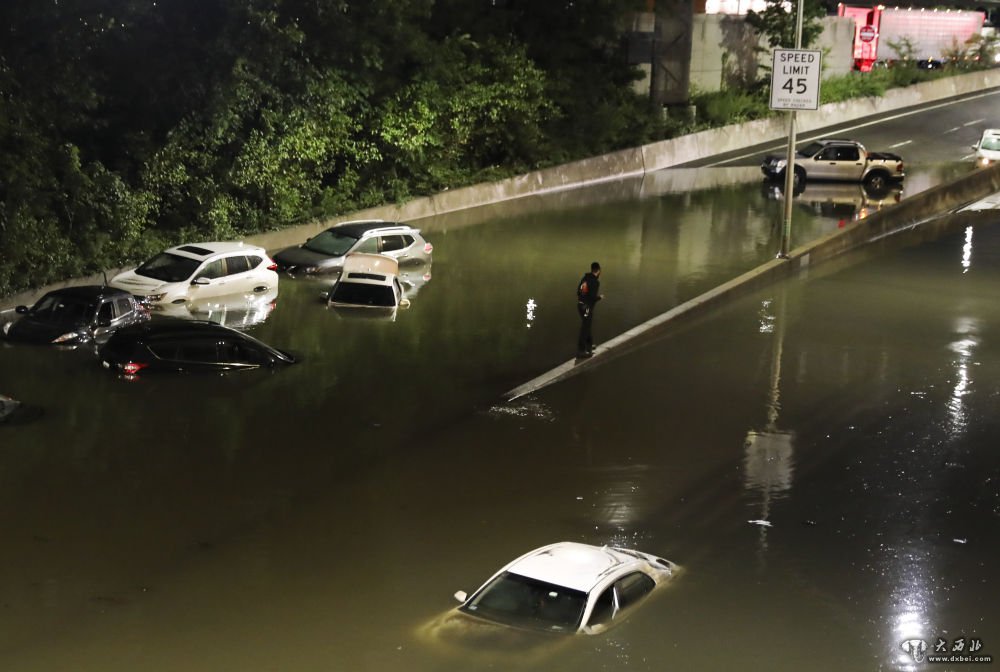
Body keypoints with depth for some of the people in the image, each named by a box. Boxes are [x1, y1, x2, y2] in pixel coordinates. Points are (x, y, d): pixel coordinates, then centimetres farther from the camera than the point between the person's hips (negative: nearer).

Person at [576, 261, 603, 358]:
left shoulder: (585, 278, 5)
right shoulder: (595, 282, -18)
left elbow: (578, 291, 10)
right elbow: (593, 297, -23)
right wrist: (600, 297, -1)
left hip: (580, 304, 8)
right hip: (587, 307, -8)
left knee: (588, 325, 25)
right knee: (585, 328, -1)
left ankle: (589, 344, 42)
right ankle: (581, 351, 2)